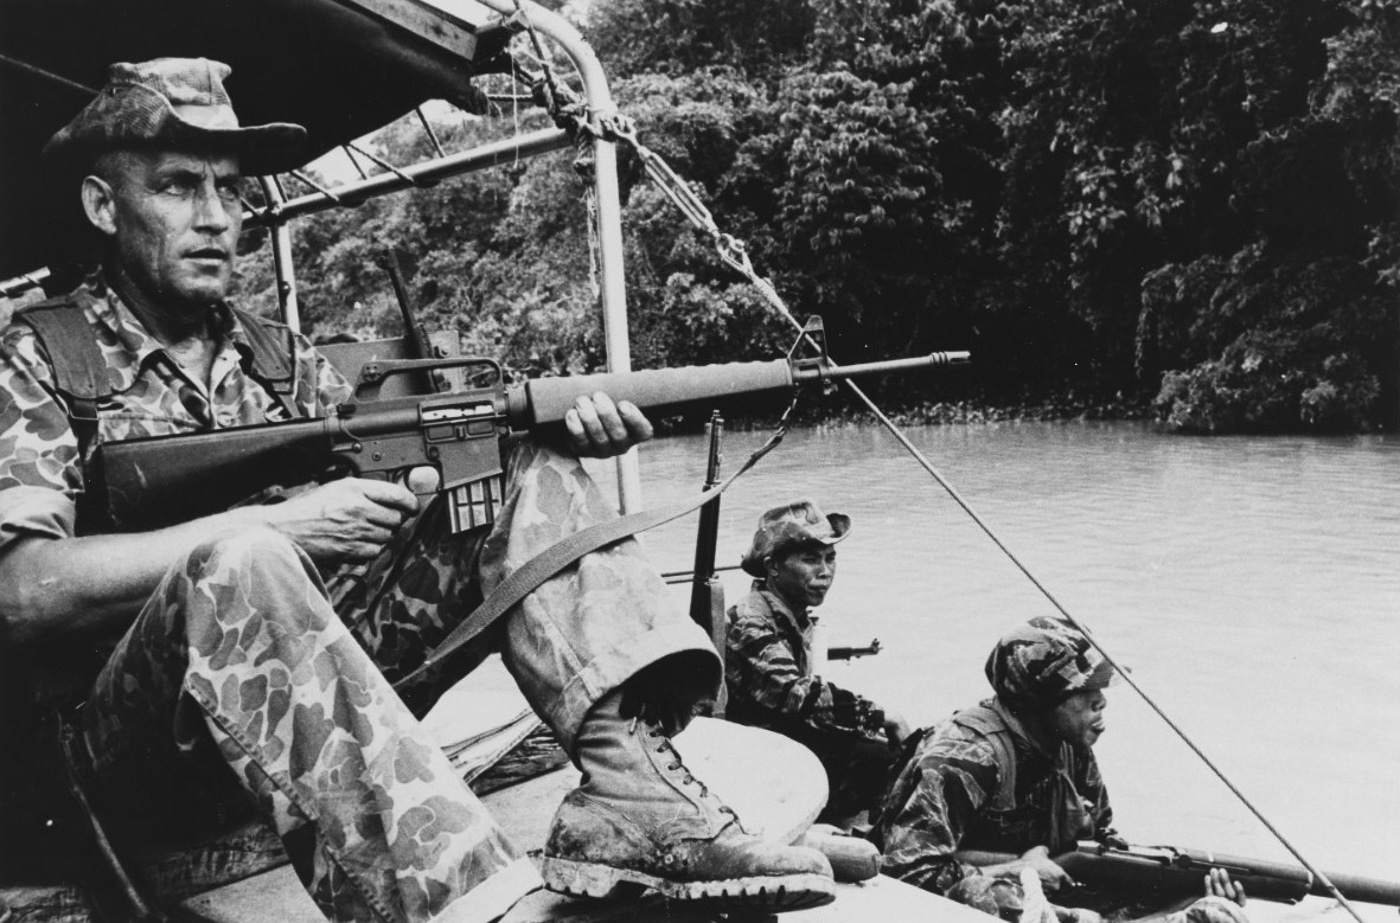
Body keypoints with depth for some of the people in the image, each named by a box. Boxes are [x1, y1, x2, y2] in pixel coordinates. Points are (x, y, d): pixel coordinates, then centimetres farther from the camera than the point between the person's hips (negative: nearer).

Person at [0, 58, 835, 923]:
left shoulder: (282, 357, 15)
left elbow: (412, 487, 4)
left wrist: (561, 423, -14)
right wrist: (270, 524, -19)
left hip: (322, 687, 5)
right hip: (141, 742, -4)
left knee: (532, 473, -8)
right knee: (241, 563, -38)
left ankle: (633, 789, -25)